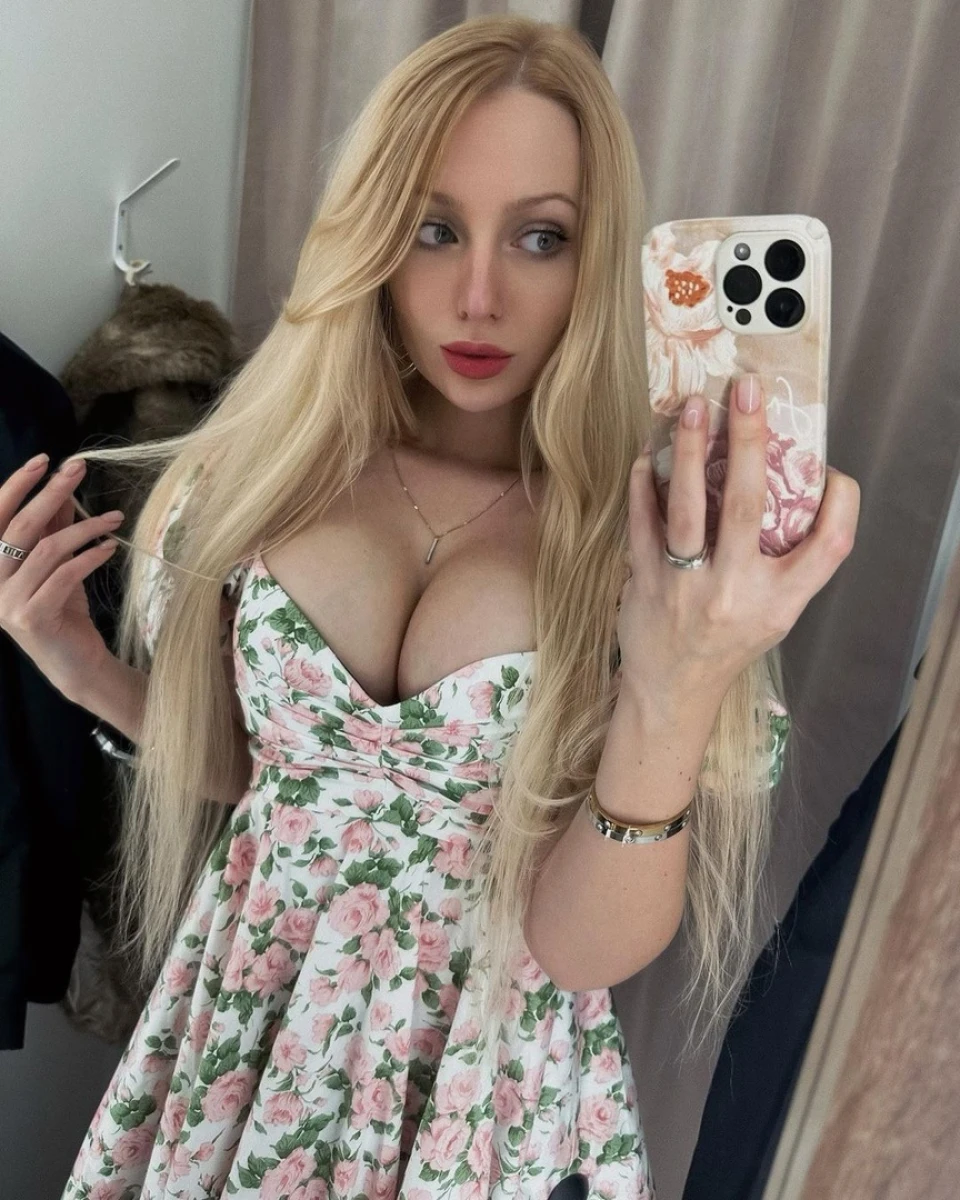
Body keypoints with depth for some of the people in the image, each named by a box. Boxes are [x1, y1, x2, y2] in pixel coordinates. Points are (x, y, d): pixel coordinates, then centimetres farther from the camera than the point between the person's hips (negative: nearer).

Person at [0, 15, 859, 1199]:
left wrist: (676, 700, -35)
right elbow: (232, 761, 4)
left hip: (490, 1072, -2)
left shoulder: (660, 542, -18)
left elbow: (583, 947, -20)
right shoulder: (259, 474, -11)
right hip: (250, 1020, 3)